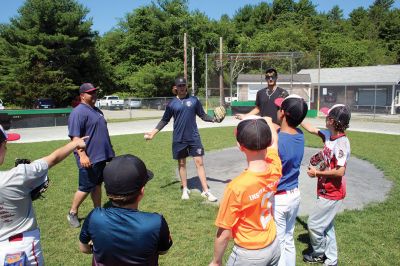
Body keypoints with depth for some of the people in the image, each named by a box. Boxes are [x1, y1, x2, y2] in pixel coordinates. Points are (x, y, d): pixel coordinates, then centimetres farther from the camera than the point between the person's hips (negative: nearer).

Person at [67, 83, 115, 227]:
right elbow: (75, 136, -22)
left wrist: (108, 152, 23)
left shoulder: (96, 110, 14)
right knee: (86, 187, 1)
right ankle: (72, 213, 19)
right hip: (89, 159, -9)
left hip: (101, 156, 9)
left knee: (97, 184, 16)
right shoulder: (78, 112, -15)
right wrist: (82, 155, -30)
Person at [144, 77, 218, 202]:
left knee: (199, 162, -2)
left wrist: (214, 119, -11)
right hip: (179, 139, 1)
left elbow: (203, 116, 6)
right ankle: (185, 189, 26)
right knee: (181, 163, 10)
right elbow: (164, 120, 9)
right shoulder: (172, 103, 2)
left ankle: (206, 191, 5)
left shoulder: (194, 100, 1)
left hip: (194, 137, 0)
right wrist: (153, 132, 2)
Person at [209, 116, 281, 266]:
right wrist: (267, 121, 26)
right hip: (274, 246, 6)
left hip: (249, 254, -5)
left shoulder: (237, 187, -31)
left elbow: (224, 234, -21)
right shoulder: (274, 168, -15)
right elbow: (274, 140, 7)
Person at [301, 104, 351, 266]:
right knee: (326, 225, 19)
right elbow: (312, 129, 15)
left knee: (314, 224, 3)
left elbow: (340, 171, -27)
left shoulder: (341, 142, -24)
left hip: (332, 194, -8)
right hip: (326, 191, 8)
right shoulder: (329, 135, 0)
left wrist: (317, 173, -17)